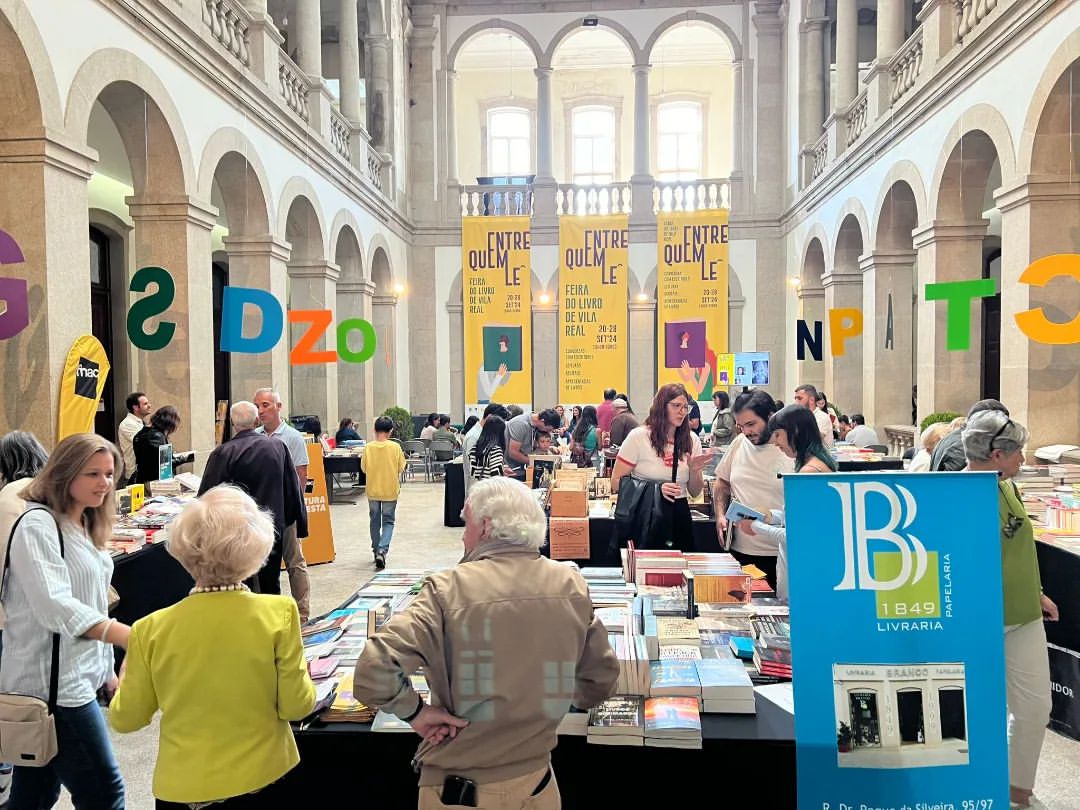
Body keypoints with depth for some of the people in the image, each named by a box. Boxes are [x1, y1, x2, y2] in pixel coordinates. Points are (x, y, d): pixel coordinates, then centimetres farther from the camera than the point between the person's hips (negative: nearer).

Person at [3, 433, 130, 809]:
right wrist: (133, 638, -37)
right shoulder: (37, 525, -15)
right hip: (51, 684, -8)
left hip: (78, 678, 9)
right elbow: (56, 607, -27)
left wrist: (107, 672, 19)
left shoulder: (83, 526, 12)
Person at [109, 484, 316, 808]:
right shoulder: (279, 614, -17)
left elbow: (125, 719, 1)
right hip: (260, 782, -1)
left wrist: (126, 681, 20)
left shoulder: (151, 630, -12)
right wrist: (300, 669, 8)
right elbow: (296, 706, -10)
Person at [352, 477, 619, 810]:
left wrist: (415, 711, -11)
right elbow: (602, 678, 3)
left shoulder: (449, 589, -19)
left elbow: (374, 671, -27)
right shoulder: (571, 585, -8)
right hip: (536, 782, 2)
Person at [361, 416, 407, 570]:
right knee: (388, 521, 7)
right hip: (390, 490, -1)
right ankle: (382, 550, -12)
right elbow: (401, 468, -4)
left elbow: (363, 468, 0)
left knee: (375, 520, 18)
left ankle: (376, 551, 28)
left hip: (373, 490, 2)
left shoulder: (368, 447, -8)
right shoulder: (395, 447, -11)